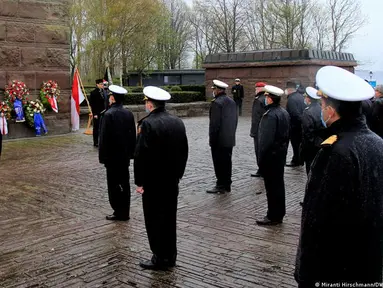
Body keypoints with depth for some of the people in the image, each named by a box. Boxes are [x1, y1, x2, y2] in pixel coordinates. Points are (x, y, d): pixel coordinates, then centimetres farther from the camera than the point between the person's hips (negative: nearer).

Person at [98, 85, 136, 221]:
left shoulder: (109, 114, -16)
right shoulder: (129, 113, 4)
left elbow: (104, 137, -15)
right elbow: (133, 135, 9)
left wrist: (102, 156, -9)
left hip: (112, 156, -6)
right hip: (125, 155, 7)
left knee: (114, 184, 3)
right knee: (124, 183, 11)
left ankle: (119, 212, 8)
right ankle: (125, 212, 19)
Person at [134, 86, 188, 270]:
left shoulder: (148, 124, -17)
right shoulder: (178, 122, 5)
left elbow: (141, 155, -19)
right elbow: (184, 151, 9)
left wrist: (139, 181, -10)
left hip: (153, 181, -7)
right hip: (172, 180, 7)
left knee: (155, 220, 5)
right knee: (170, 218, 15)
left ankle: (160, 259, 13)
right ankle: (170, 257, 25)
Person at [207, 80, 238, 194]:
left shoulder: (216, 103, -15)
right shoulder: (232, 101, 11)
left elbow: (214, 123, -18)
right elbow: (235, 119, 15)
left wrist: (212, 139, -12)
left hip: (219, 140, -8)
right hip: (230, 139, 8)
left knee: (219, 163, -1)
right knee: (227, 162, 13)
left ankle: (221, 185, 3)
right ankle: (227, 185, 20)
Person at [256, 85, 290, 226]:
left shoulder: (270, 115, -21)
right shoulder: (284, 112, 8)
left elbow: (266, 139, -24)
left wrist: (261, 158, -17)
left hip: (270, 156, -9)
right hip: (281, 154, 9)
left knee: (272, 187, -1)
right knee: (279, 184, 16)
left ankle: (273, 216, 8)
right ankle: (279, 214, 27)